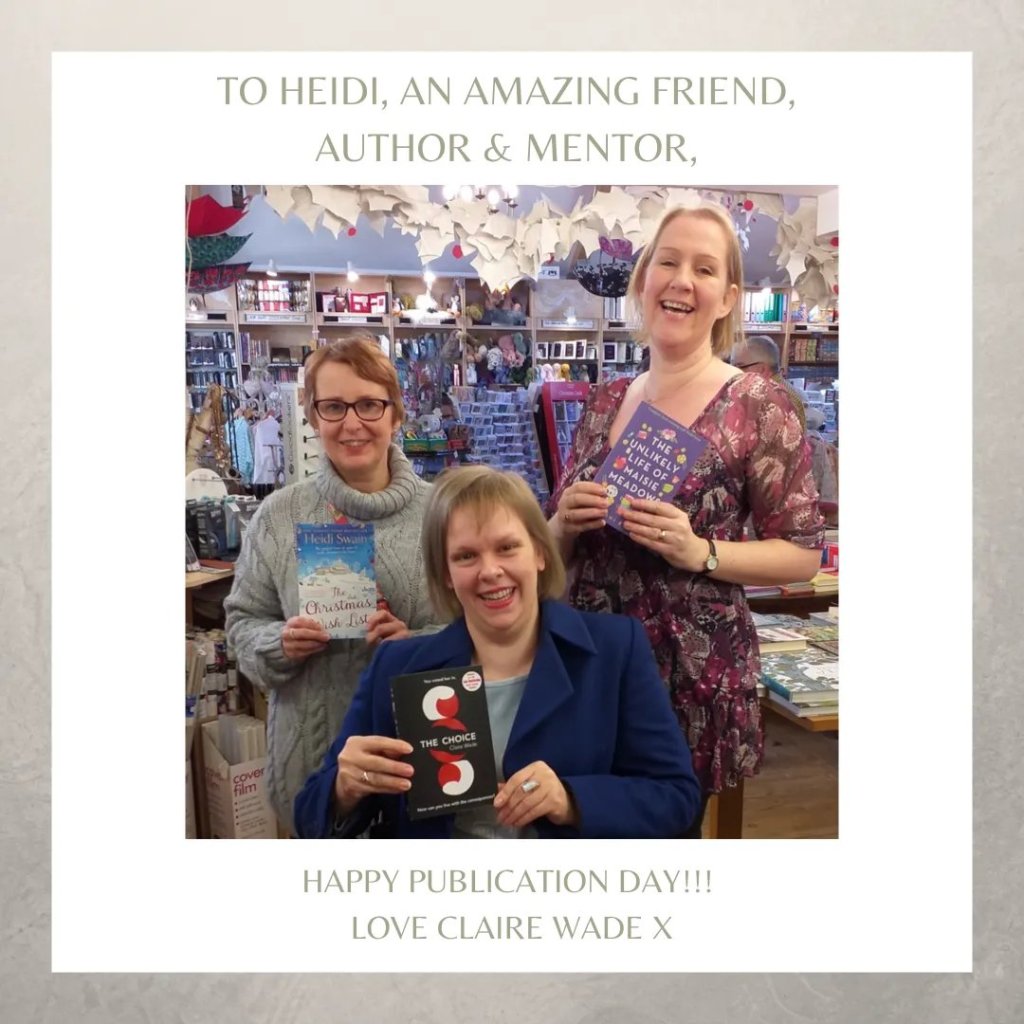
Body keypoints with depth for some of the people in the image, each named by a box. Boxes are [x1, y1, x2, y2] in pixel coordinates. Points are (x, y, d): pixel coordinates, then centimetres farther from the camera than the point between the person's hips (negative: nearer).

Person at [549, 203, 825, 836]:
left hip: (694, 673, -4)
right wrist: (566, 524, -10)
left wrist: (701, 552, -21)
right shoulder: (605, 402, 5)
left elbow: (804, 553, -6)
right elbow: (555, 544, 12)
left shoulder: (758, 403, -9)